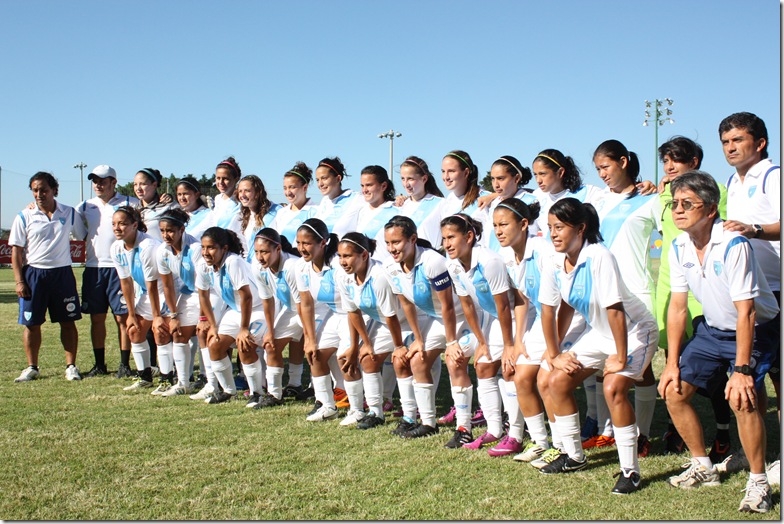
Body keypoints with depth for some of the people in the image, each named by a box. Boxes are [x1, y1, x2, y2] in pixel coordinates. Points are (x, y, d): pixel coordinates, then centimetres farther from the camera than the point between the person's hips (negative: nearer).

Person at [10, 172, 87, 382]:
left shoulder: (69, 213, 4)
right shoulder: (24, 217, 0)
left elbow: (84, 236, 16)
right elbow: (16, 251, 1)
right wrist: (19, 281, -4)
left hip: (63, 273, 1)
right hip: (34, 274, -1)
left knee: (68, 322, 3)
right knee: (31, 323, 4)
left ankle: (71, 366, 13)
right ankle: (32, 368, 17)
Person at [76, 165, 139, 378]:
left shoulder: (129, 203, 2)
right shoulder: (86, 206, 14)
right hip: (93, 267, 4)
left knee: (122, 317, -3)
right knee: (96, 318, 8)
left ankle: (125, 365, 4)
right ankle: (99, 365, 17)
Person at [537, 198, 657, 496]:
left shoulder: (599, 258, -30)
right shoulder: (554, 265, -9)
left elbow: (615, 310, -31)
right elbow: (549, 310, 1)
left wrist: (621, 358, -27)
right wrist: (554, 354, 3)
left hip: (634, 331, -7)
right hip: (598, 332, 8)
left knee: (613, 388, -27)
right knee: (557, 381, 1)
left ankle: (630, 471, -13)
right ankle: (574, 456, 20)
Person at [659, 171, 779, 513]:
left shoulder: (733, 245, -27)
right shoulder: (679, 248, -7)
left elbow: (746, 312, -27)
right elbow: (677, 307, 0)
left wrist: (741, 369, -29)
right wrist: (672, 364, -2)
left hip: (755, 329, -7)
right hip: (712, 329, 7)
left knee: (740, 396, -26)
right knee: (673, 391, 0)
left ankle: (758, 483, -7)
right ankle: (703, 468, 20)